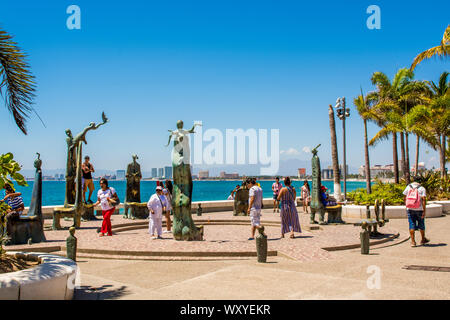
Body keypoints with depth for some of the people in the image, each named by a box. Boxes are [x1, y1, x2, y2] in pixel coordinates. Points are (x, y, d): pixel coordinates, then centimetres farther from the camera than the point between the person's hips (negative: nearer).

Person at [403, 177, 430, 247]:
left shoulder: (408, 187, 4)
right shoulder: (422, 189, -5)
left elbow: (405, 198, 6)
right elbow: (424, 200, -13)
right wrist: (424, 211, -13)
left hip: (410, 209, 2)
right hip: (419, 209, -2)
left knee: (412, 225, 4)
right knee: (421, 224, 14)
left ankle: (413, 241, 1)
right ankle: (423, 240, 31)